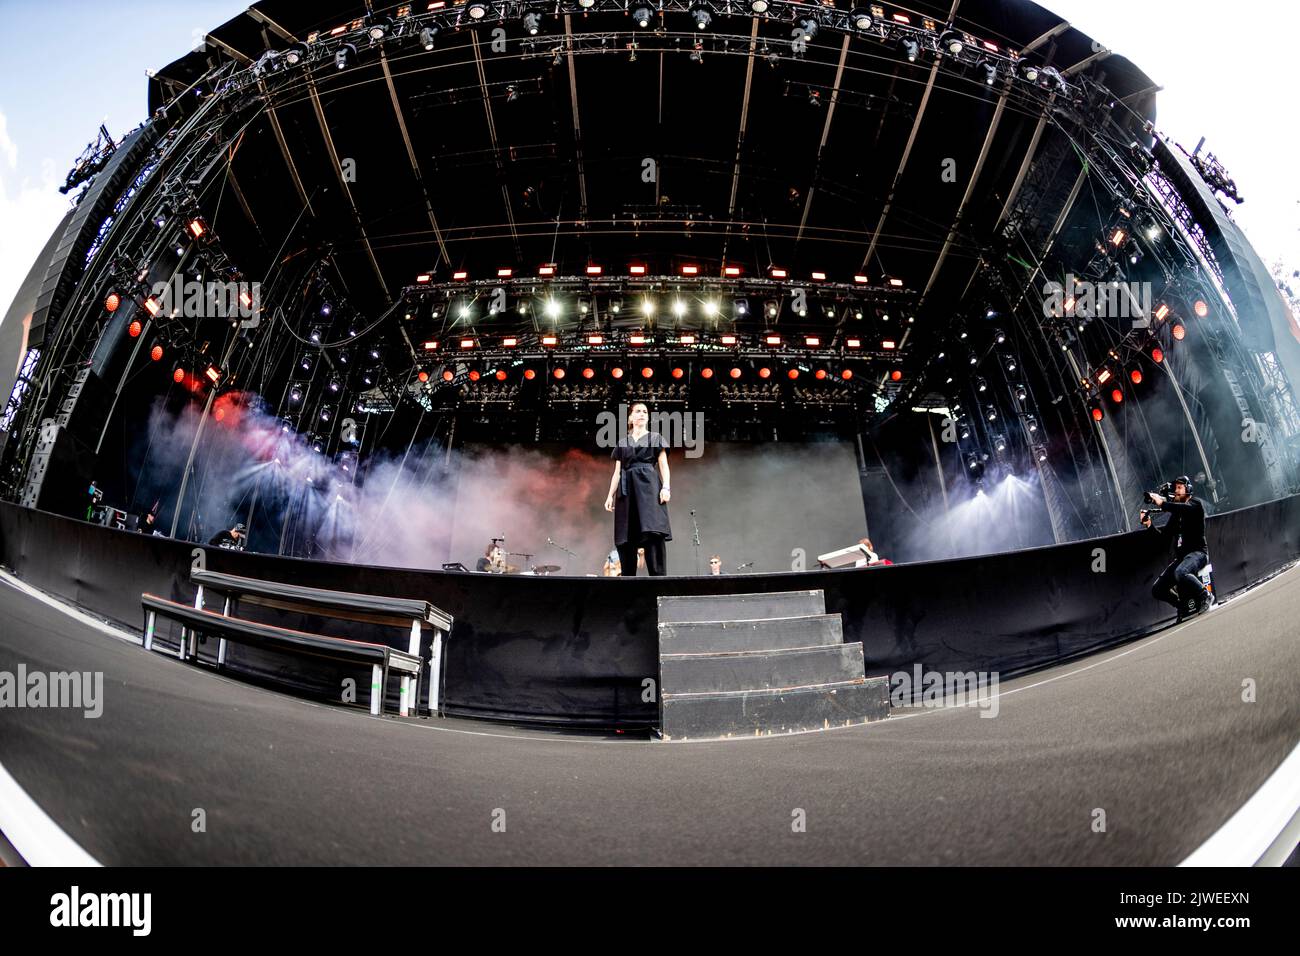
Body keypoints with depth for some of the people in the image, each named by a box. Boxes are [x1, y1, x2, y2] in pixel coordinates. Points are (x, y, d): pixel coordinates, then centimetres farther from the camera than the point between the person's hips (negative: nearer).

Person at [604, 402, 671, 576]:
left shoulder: (656, 438, 16)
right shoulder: (622, 442, 22)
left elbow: (663, 465, 7)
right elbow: (617, 471, 19)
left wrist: (666, 487, -9)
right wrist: (610, 495, 7)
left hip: (649, 486, -3)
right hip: (627, 489, 3)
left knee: (653, 533, -20)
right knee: (626, 538, -6)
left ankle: (659, 578, -27)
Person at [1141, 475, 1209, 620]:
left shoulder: (1196, 503, 2)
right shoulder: (1175, 513, 21)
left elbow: (1186, 509, -25)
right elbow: (1164, 539, 15)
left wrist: (1163, 504, -30)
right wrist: (1150, 525, 0)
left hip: (1198, 552, -7)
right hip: (1180, 556, 7)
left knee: (1180, 573, -39)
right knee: (1157, 590, -5)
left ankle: (1204, 595, -16)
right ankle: (1185, 604, 14)